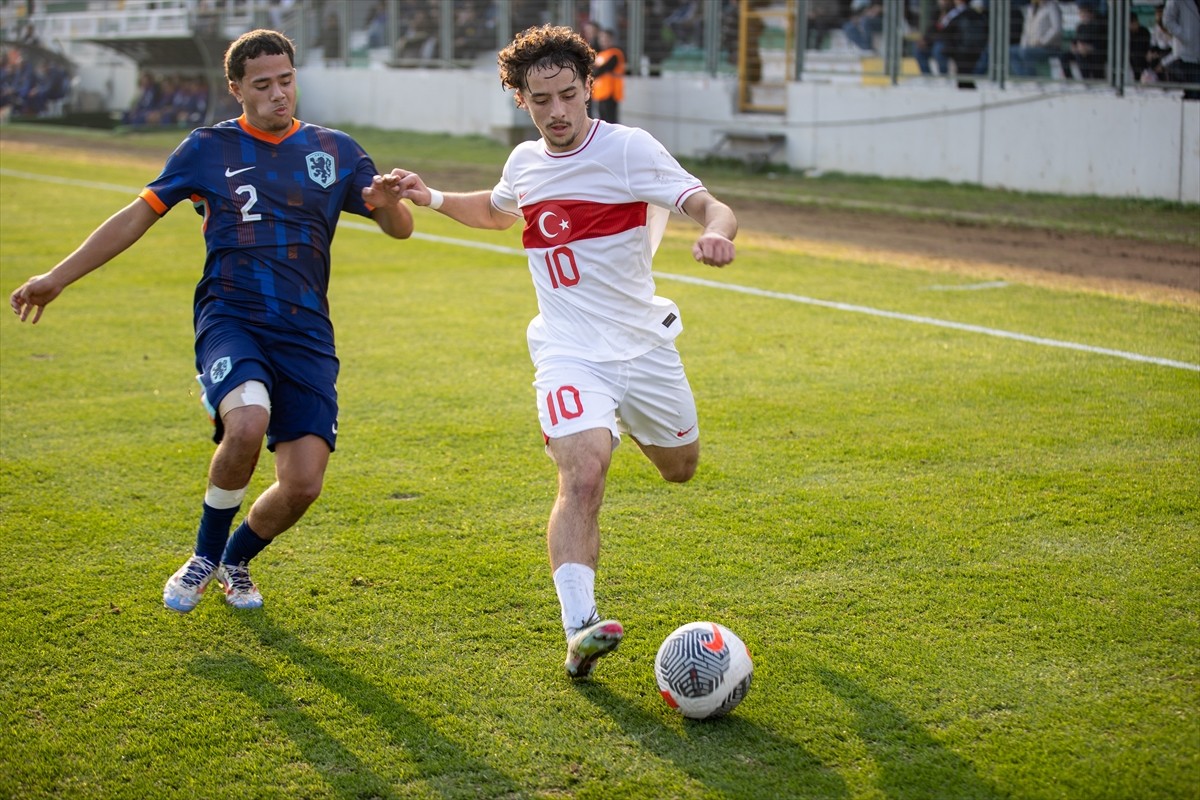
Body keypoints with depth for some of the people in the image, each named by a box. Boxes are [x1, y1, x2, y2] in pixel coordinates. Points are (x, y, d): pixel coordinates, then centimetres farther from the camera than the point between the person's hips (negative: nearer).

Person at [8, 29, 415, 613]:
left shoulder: (335, 150, 11)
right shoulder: (208, 149, 7)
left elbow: (400, 229, 11)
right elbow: (139, 215, 12)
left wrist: (388, 201, -14)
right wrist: (58, 277, 10)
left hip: (306, 335, 2)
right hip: (229, 319, -2)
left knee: (303, 485, -8)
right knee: (248, 420, -33)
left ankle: (236, 560, 26)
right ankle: (204, 557, -7)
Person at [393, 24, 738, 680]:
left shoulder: (627, 148, -11)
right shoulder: (525, 163, 5)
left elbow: (707, 205, -21)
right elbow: (497, 212, 29)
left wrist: (717, 233, -44)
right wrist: (432, 199, 13)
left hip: (644, 343, 0)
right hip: (569, 351, 0)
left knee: (680, 467, 19)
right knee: (582, 475, -23)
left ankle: (630, 424, 56)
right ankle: (580, 629, -33)